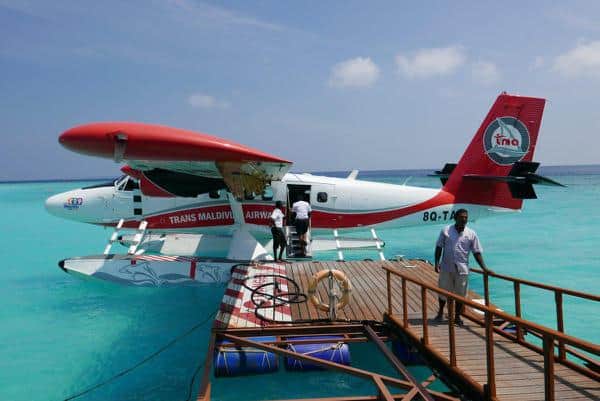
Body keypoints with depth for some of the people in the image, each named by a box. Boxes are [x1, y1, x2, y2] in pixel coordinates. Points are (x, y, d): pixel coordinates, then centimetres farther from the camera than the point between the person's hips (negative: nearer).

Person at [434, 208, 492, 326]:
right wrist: (437, 263, -6)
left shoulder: (471, 234, 0)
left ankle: (457, 317, 24)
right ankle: (440, 312, 34)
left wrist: (484, 268, -5)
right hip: (446, 267, 0)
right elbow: (439, 247, 2)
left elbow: (477, 252, 2)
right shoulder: (446, 230, -2)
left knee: (460, 294, 7)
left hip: (462, 269, 1)